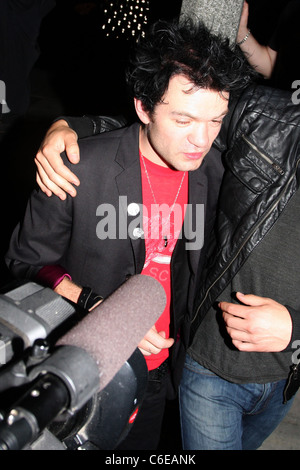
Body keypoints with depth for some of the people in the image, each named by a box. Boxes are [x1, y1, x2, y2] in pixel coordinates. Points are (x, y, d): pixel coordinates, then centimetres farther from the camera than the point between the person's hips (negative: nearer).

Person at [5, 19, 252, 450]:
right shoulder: (78, 167, -25)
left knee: (140, 444, 29)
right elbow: (27, 260, -14)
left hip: (159, 366, 4)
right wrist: (100, 311, -25)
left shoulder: (213, 169, -10)